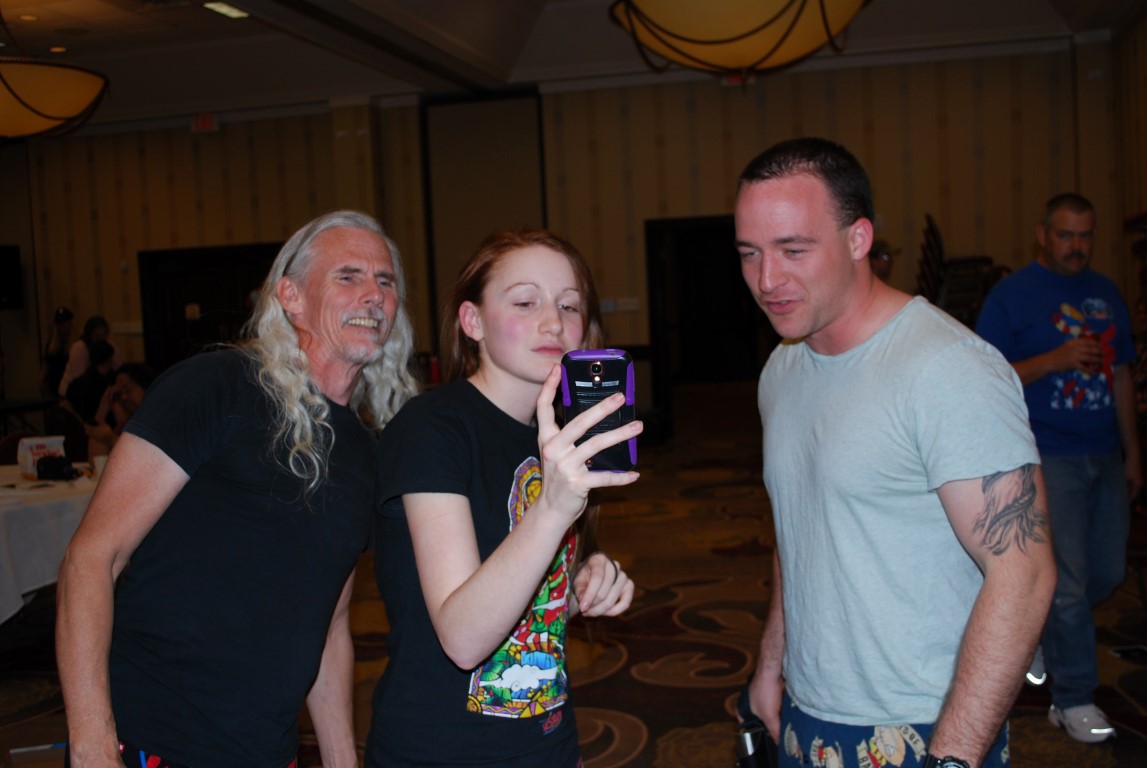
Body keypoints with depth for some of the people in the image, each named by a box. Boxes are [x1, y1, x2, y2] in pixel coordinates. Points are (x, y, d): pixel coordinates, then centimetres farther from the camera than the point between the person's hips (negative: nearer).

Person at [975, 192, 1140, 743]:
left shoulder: (1106, 294, 12)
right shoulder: (1012, 295, -6)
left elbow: (1121, 375, 16)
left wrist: (1132, 452, 15)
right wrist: (1056, 358, -22)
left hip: (1104, 457, 6)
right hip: (1048, 457, -6)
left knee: (1107, 573, 12)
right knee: (1067, 582, -3)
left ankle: (1036, 630, 36)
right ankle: (1073, 701, 10)